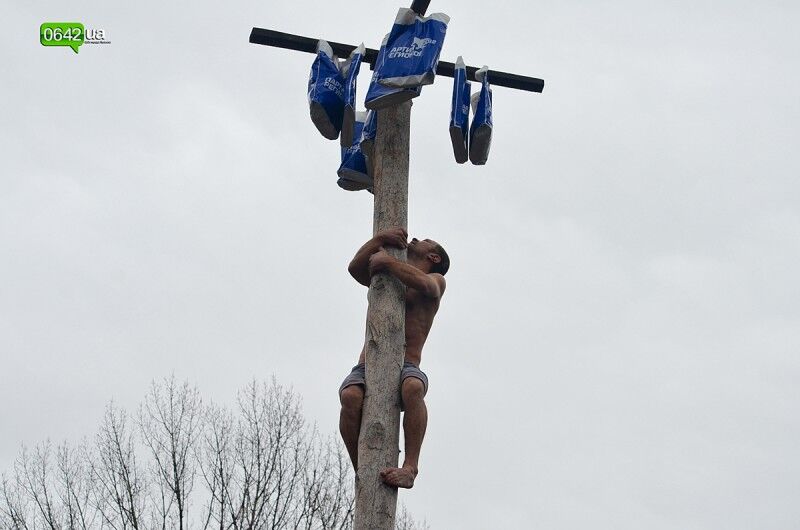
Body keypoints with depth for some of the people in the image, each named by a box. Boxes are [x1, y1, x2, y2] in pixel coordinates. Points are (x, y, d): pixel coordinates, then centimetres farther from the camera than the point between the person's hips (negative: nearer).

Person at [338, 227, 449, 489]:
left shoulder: (435, 279, 19)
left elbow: (424, 284, -8)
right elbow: (355, 268, 12)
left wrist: (387, 261, -4)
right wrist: (380, 238, 0)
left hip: (405, 368, -3)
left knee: (412, 388, -39)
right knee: (350, 396, -32)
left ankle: (410, 467, -40)